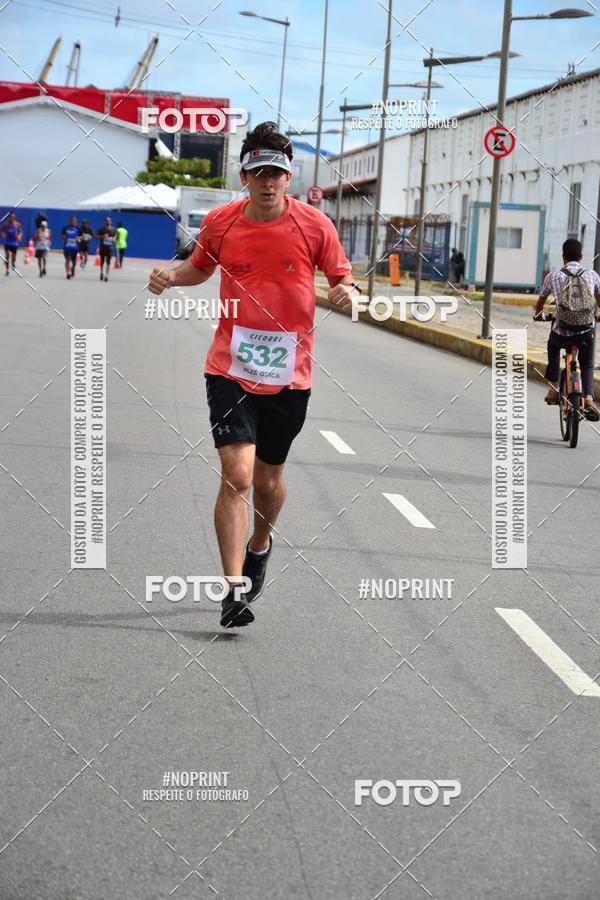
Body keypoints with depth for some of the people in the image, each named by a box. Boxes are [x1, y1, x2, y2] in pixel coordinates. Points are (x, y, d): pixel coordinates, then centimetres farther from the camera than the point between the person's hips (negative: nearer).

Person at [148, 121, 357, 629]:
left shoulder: (314, 225, -5)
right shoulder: (220, 222, -1)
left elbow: (342, 280, 5)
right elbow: (200, 267, 18)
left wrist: (348, 294, -19)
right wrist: (170, 276, -2)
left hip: (289, 375, 1)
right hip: (231, 371, -1)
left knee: (268, 479, 16)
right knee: (237, 475, -15)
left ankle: (260, 544, 48)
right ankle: (235, 590, -11)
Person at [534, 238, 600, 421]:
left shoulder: (553, 276, 5)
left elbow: (540, 301, 20)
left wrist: (538, 314, 43)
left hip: (561, 332, 0)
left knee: (553, 347, 34)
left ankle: (554, 388, 27)